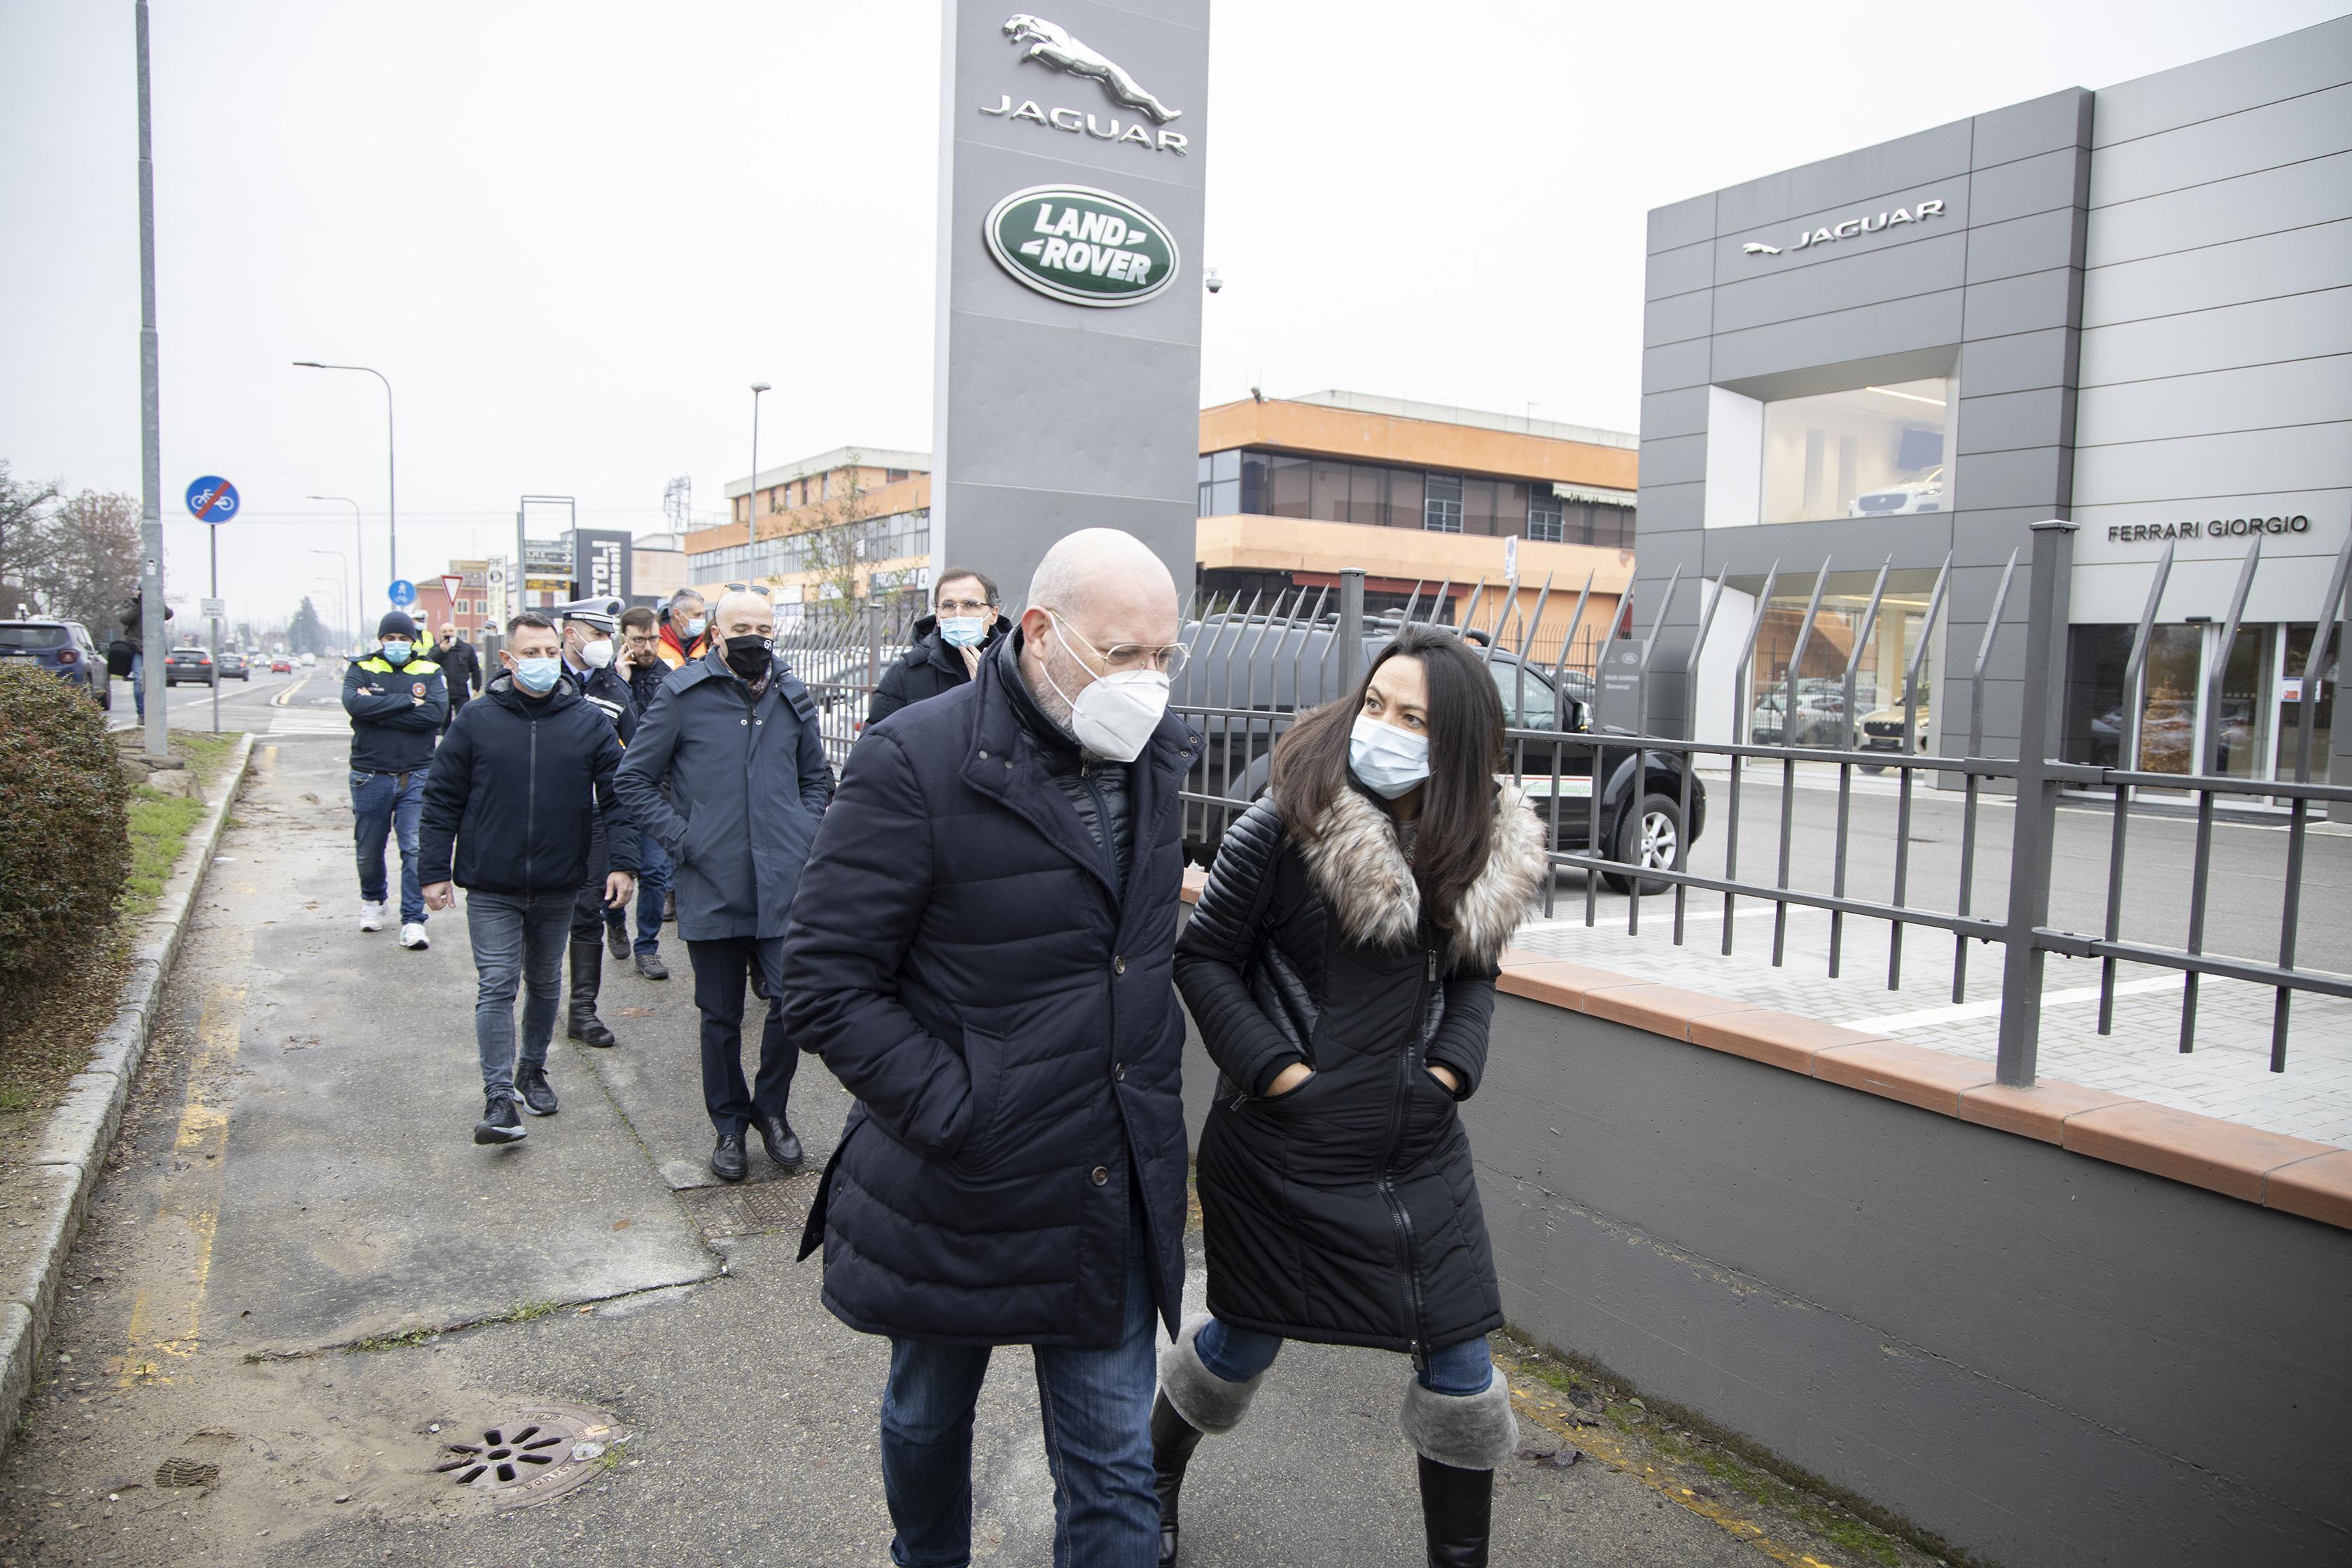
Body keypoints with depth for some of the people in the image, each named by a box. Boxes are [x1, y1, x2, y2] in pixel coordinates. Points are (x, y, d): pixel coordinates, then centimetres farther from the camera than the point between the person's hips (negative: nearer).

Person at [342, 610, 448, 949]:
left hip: (416, 776, -1)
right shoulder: (361, 669, 5)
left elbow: (436, 713, -15)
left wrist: (378, 710, -14)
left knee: (415, 849, -8)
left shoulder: (431, 672, 4)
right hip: (370, 776, 1)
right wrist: (408, 701, -16)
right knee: (370, 849, 13)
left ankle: (413, 920, -2)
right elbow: (354, 703, -16)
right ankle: (372, 901, 39)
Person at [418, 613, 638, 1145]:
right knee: (496, 986, -5)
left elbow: (617, 795, 1)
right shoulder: (475, 720, -3)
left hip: (558, 886, 2)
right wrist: (436, 871, -2)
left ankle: (532, 1069, 35)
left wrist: (622, 862, -8)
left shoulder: (589, 721, 0)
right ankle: (498, 1098, -3)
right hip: (490, 887, -2)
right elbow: (442, 800, 2)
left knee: (545, 982, 16)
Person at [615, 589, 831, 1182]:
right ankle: (729, 1123, 28)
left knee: (792, 1001, -5)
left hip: (783, 882, 2)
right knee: (721, 1016, 9)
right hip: (711, 885, -2)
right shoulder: (683, 693, -1)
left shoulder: (794, 697, 9)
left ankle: (771, 1108, 20)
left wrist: (804, 833, 8)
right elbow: (635, 778, 3)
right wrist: (679, 839, -5)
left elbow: (816, 776, 23)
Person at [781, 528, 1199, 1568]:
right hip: (956, 1192, -2)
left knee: (1115, 1465, 10)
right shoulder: (915, 762, -18)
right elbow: (825, 984, -17)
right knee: (928, 1417, 24)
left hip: (1113, 1196, 3)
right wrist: (954, 1114, -20)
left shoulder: (1167, 757, -1)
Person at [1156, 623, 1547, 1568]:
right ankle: (1154, 1481, 46)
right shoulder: (1285, 825, -16)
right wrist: (1279, 1071, -15)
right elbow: (1203, 958, -10)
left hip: (1420, 1152, 4)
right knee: (1246, 1342, 16)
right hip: (1284, 1149, -4)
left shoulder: (1482, 850, -1)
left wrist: (1451, 1068, -3)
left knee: (1459, 1369, 8)